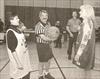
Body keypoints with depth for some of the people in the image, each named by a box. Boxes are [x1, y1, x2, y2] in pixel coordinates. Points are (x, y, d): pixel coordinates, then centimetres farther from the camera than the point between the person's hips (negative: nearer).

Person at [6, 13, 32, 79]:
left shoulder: (18, 29, 6)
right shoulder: (10, 32, -18)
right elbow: (12, 49, -20)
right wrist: (18, 63, -20)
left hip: (24, 58, 8)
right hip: (18, 59, -8)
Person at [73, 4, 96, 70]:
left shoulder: (87, 22, -18)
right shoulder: (89, 21, 11)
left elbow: (85, 39, -22)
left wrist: (78, 53, -21)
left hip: (85, 50, -9)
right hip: (87, 49, 9)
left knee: (83, 66, 0)